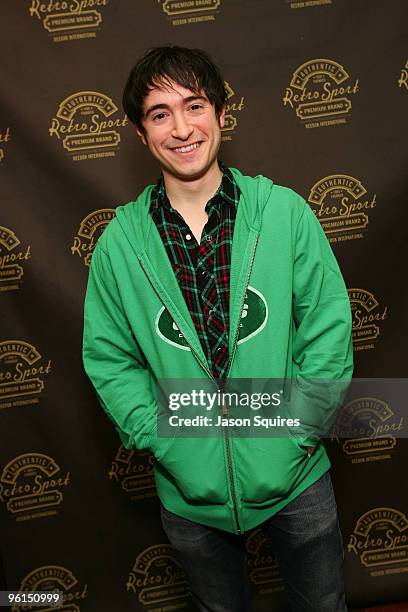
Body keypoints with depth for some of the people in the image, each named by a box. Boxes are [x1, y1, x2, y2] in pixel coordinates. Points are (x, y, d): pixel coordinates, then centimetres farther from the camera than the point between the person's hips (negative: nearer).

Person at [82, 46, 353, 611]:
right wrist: (163, 440, -12)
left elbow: (329, 325, -7)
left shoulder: (285, 211, -10)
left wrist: (301, 427, -13)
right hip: (190, 490, 1)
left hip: (294, 476, 0)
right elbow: (109, 359, -3)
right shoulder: (118, 243, -8)